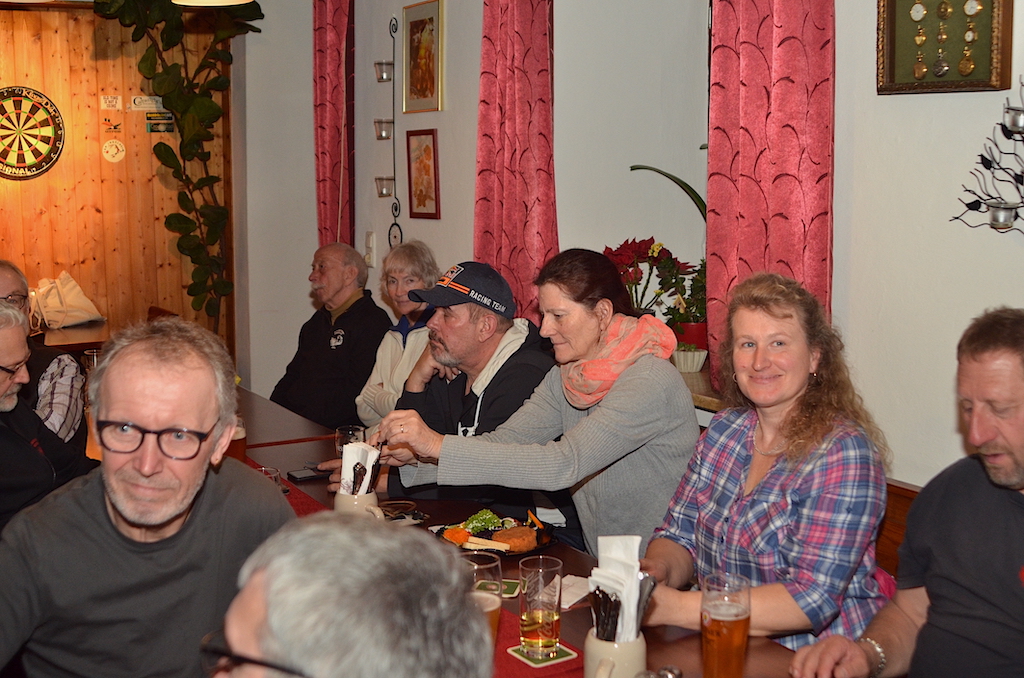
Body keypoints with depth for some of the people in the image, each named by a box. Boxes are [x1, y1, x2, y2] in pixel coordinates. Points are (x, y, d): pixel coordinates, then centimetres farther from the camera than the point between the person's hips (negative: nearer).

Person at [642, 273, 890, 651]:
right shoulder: (723, 430, 5)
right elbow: (680, 537, 10)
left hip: (814, 658, -6)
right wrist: (655, 570, -14)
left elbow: (813, 599, -21)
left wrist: (675, 608, -26)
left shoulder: (844, 453, -15)